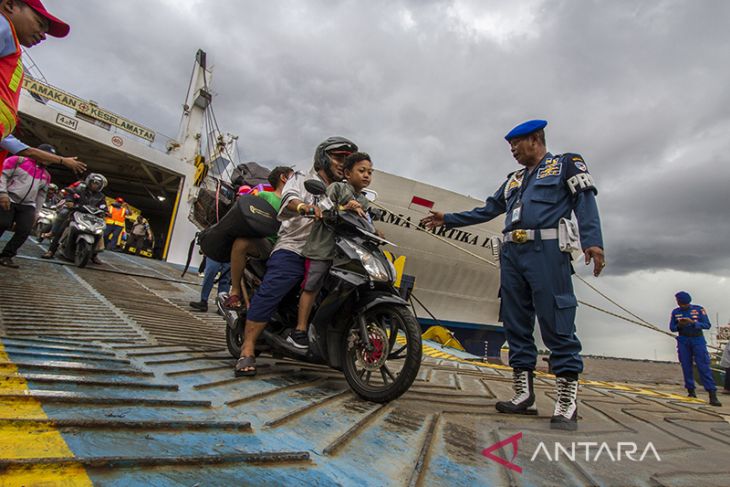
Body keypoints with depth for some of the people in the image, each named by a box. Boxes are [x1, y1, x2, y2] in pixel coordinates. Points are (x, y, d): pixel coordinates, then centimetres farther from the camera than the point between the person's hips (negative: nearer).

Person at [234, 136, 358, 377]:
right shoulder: (302, 180, 12)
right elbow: (288, 198, -10)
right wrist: (306, 206, -34)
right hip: (293, 248, -5)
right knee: (271, 290, -23)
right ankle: (248, 349, -17)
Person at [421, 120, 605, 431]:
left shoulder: (567, 164, 11)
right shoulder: (513, 180, 28)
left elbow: (585, 203, -1)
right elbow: (486, 211, 26)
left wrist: (592, 241, -16)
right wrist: (447, 220, 22)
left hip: (547, 251, -6)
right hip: (512, 254, 7)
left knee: (556, 324, -10)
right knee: (516, 326, 3)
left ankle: (567, 404, -4)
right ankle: (523, 395, 9)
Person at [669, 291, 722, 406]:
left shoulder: (699, 309, -3)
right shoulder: (675, 312, 4)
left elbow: (707, 325, -6)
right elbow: (672, 328, 7)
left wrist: (693, 323, -22)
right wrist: (679, 325, -14)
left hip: (698, 340, -2)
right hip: (683, 342, 2)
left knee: (703, 366, -9)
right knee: (686, 366, 1)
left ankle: (712, 394, -9)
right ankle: (691, 390, 9)